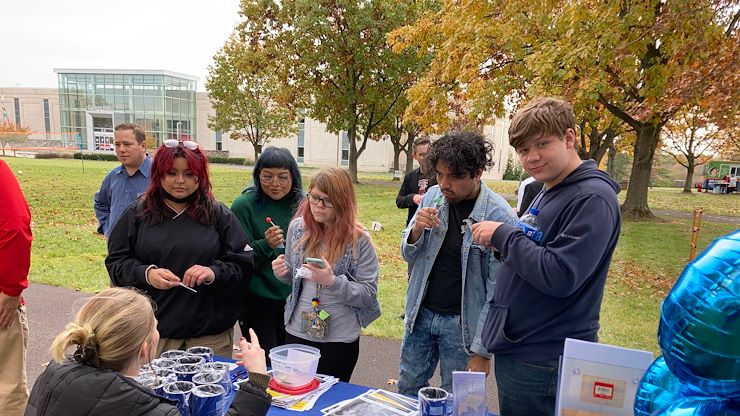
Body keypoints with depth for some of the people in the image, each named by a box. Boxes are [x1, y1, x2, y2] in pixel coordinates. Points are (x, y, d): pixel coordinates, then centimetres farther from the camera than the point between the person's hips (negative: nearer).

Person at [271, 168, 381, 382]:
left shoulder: (359, 239, -12)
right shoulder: (298, 227, -2)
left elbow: (369, 295, -12)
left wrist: (332, 282, -25)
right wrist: (283, 273, -9)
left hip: (340, 340, -3)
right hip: (297, 332, 3)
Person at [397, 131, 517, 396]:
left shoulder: (500, 217, -18)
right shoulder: (433, 196, -3)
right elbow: (408, 255, 5)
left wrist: (482, 349, -16)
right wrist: (416, 230, -17)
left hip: (462, 323, -4)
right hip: (421, 313, 5)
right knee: (407, 391, 19)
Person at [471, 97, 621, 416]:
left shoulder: (592, 198, -18)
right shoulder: (546, 193, 10)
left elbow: (559, 276, -27)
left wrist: (503, 235, -19)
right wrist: (501, 244, 0)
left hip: (544, 360, -8)